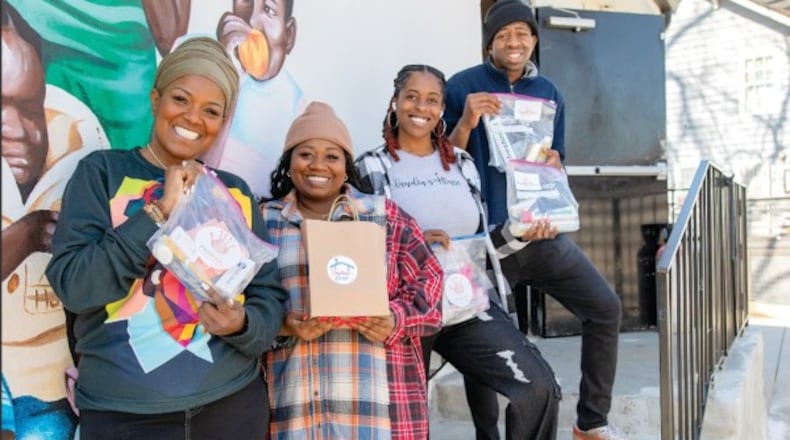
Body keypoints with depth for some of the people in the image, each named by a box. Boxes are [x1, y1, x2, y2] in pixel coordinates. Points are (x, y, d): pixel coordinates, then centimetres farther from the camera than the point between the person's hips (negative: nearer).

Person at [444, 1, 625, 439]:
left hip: (541, 234, 4)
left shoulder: (549, 93, 11)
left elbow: (556, 165, 17)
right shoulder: (462, 86, -3)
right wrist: (466, 123, -21)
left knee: (605, 307, 1)